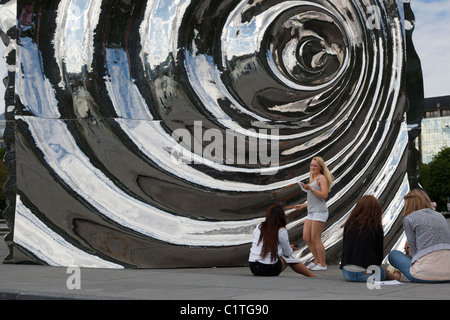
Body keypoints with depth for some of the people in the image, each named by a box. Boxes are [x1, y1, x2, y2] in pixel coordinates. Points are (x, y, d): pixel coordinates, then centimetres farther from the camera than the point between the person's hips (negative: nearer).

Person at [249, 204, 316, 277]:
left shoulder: (258, 228, 6)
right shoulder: (281, 231, -6)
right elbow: (288, 253, 4)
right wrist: (291, 249, 29)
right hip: (270, 269, -4)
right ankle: (312, 276, 24)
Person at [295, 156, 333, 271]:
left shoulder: (322, 178, -5)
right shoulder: (313, 179, 22)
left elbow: (324, 195, -17)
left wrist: (310, 189, -21)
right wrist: (303, 205, 22)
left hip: (319, 212, -9)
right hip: (311, 212, 9)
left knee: (315, 239, -7)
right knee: (306, 238, 6)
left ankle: (322, 264, 1)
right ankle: (316, 261, 18)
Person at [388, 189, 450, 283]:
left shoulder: (409, 219, 4)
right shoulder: (440, 216, 21)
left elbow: (414, 251, 4)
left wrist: (409, 252, 26)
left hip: (426, 274, -6)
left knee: (393, 254, 21)